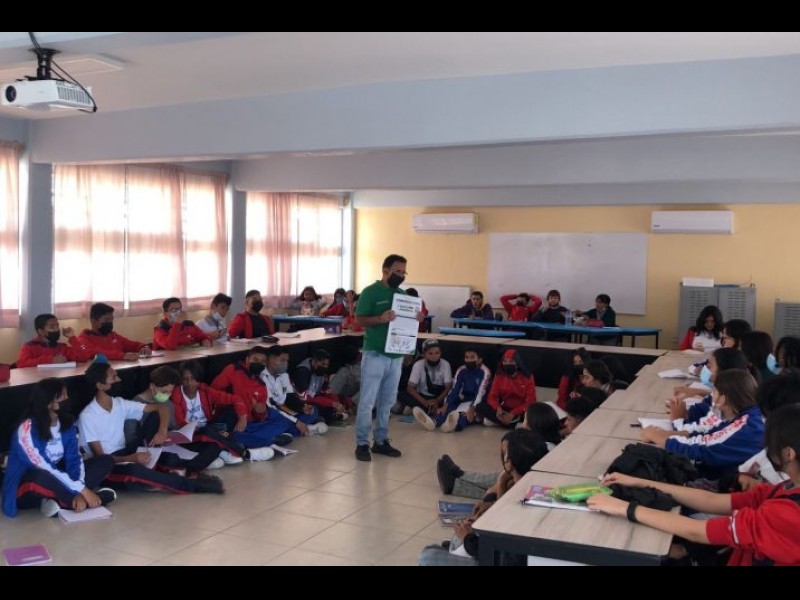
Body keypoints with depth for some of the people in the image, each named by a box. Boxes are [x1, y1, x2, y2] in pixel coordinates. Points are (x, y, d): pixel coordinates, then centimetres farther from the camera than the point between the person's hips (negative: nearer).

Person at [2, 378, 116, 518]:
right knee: (42, 478, -41)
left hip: (56, 480, 7)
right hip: (27, 486, -7)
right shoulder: (27, 429, -23)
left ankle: (59, 501, -21)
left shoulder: (67, 422, -4)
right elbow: (45, 470, -28)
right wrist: (83, 490, -29)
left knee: (106, 461, -5)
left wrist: (79, 492, -26)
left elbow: (74, 458, -9)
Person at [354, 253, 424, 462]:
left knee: (387, 401, 13)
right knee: (367, 401, 0)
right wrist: (380, 318, -28)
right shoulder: (370, 292, -7)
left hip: (396, 355, 6)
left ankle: (381, 441, 23)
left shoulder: (403, 294, 11)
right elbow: (359, 320, -11)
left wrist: (417, 319, -7)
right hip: (375, 354, -6)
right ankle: (362, 443, 9)